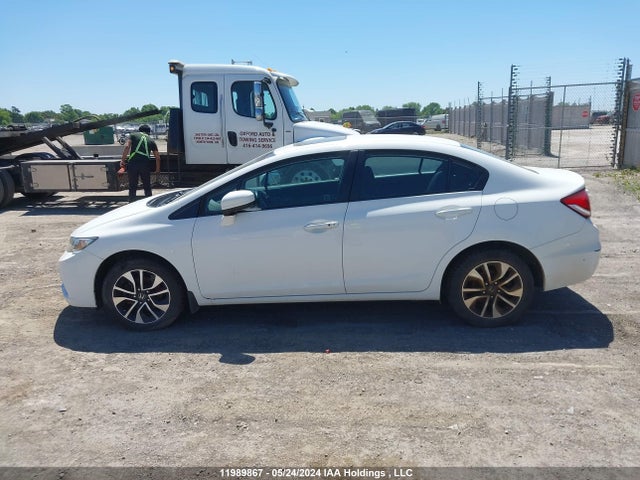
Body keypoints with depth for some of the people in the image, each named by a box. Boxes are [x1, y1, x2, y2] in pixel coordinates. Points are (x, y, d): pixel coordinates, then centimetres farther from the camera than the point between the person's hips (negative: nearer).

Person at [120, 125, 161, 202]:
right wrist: (157, 169, 26)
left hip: (133, 163, -1)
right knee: (147, 187, 13)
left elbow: (127, 146, -5)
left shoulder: (133, 135, 13)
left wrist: (123, 160, -3)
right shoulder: (151, 140, 17)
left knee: (132, 187, 8)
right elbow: (157, 157, 16)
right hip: (145, 164, 1)